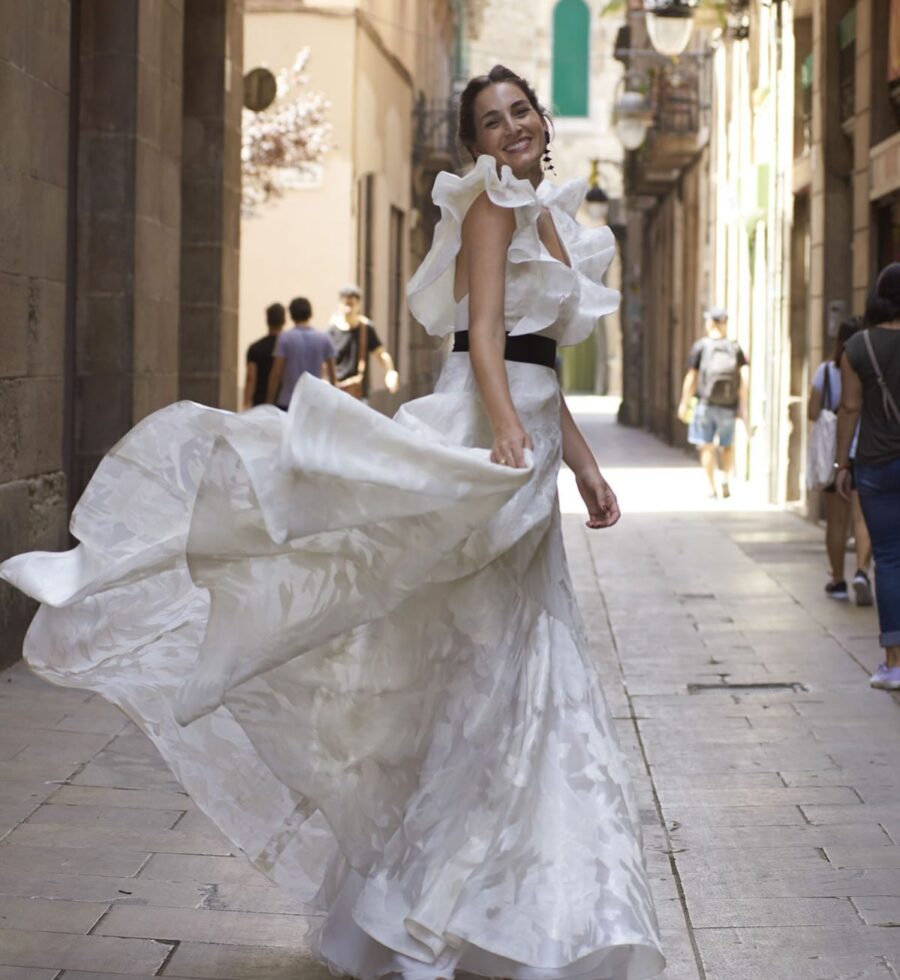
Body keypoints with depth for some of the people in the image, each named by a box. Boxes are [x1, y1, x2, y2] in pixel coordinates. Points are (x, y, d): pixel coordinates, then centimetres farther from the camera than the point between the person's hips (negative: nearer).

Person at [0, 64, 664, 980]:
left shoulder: (546, 216, 21)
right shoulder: (492, 204, -4)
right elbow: (486, 331, -17)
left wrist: (582, 462, 22)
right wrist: (507, 427, -32)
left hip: (525, 463, 8)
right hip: (479, 431, -8)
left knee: (512, 679, 9)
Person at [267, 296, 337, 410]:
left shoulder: (285, 338, -6)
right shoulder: (324, 338, 3)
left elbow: (276, 372, -7)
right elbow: (331, 371, 9)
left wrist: (271, 400, 0)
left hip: (288, 402, -2)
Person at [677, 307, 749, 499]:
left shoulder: (700, 346, -5)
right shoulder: (735, 348, 1)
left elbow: (691, 378, -5)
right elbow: (745, 377, -6)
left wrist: (684, 403, 4)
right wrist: (743, 405, -1)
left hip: (705, 404, -2)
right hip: (728, 407, 2)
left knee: (707, 447, 6)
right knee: (727, 446, 19)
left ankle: (712, 488, 0)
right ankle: (725, 479, 1)